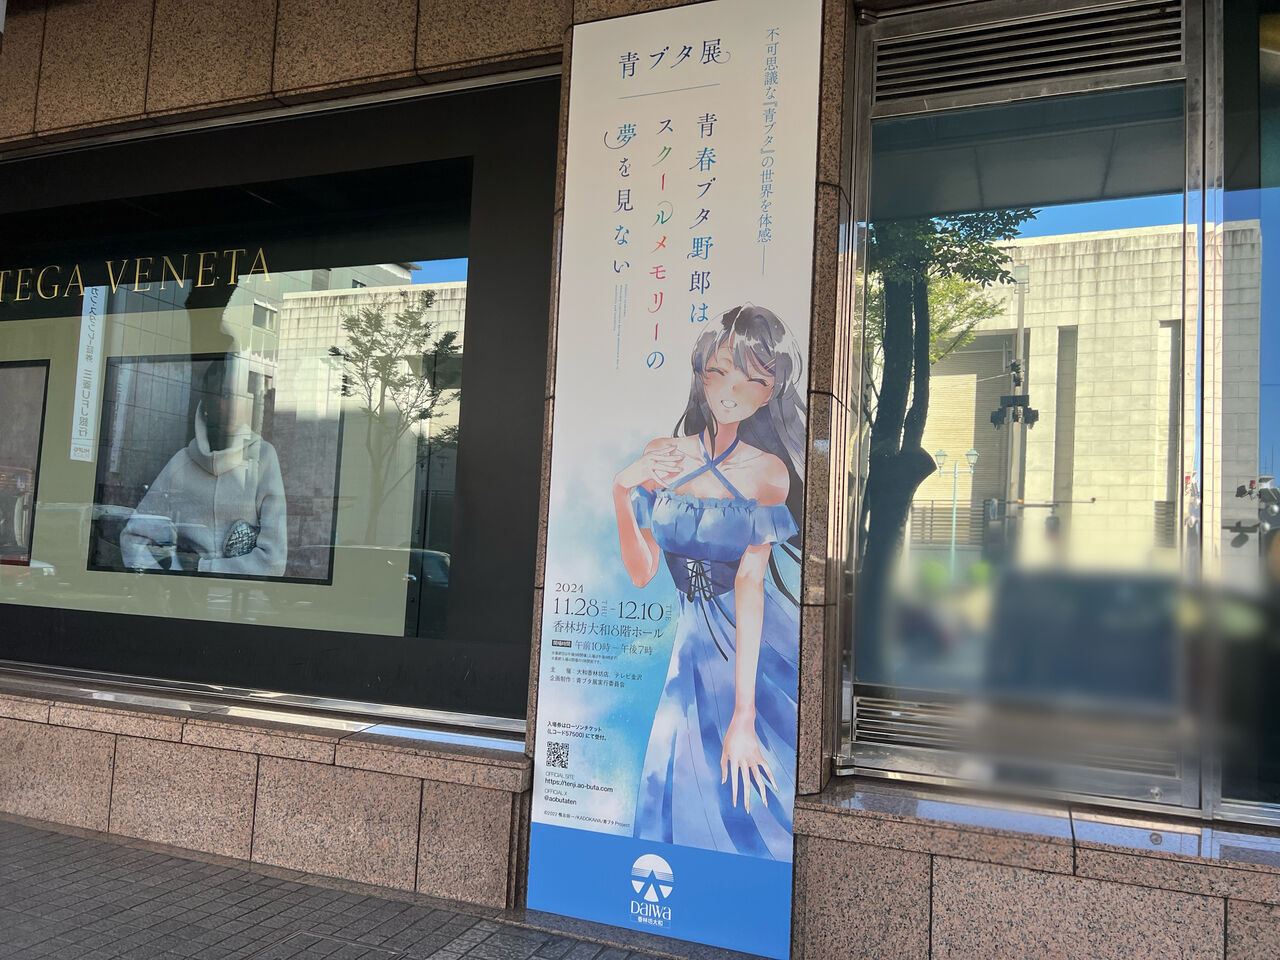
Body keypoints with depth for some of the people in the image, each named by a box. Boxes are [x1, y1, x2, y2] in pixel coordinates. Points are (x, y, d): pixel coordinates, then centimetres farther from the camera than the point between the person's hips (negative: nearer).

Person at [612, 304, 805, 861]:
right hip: (697, 642, 3)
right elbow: (642, 572, 0)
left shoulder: (768, 470, -7)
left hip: (762, 645, -3)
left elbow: (749, 584, -16)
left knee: (752, 792, 2)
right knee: (688, 799, 7)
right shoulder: (662, 455, 2)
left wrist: (744, 716, -20)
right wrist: (621, 492, -17)